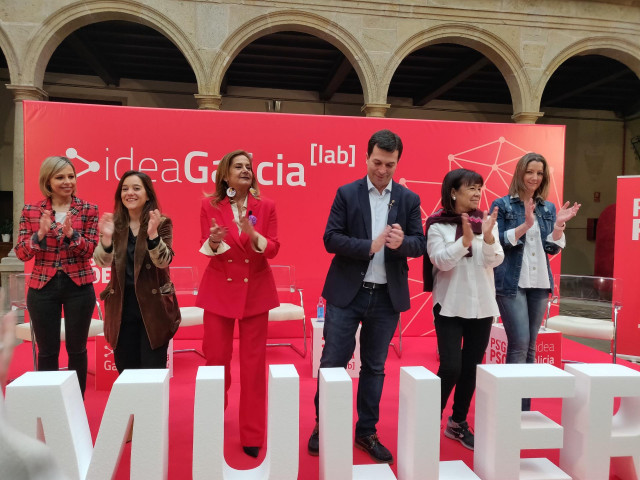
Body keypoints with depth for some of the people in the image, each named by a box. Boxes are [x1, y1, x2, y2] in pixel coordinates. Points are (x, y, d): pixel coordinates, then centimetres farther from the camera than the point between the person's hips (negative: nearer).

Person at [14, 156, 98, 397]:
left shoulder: (88, 210, 0)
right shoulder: (31, 211, 3)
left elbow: (89, 251, -7)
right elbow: (21, 253, -1)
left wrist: (71, 233, -24)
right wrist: (40, 234, -18)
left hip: (79, 287, -1)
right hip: (42, 287, 1)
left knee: (77, 349, 8)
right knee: (47, 351, 8)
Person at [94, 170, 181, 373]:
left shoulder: (162, 223, -3)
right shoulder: (115, 224, 4)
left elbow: (164, 261, -15)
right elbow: (102, 262, -8)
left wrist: (152, 234, -32)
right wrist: (106, 238, -27)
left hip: (153, 306, -3)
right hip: (122, 307, 3)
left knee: (153, 370, 1)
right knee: (125, 370, 11)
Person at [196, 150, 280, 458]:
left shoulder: (266, 206, 0)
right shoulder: (210, 205, 0)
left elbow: (273, 249, -3)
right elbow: (207, 250, -2)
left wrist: (254, 236, -23)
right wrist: (214, 240, -24)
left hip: (255, 290, 0)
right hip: (220, 289, 0)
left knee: (253, 362, 4)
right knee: (215, 358, 5)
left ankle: (252, 435, 17)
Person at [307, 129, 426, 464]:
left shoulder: (409, 199, 4)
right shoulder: (346, 194, -1)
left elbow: (420, 245, 1)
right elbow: (331, 239, -8)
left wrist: (402, 242, -22)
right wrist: (369, 246, -20)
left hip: (387, 296, 2)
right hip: (346, 292, -2)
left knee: (374, 367, 13)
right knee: (332, 363, 5)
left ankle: (367, 432, 29)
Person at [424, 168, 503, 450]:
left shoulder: (486, 222, 3)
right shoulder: (438, 224, -6)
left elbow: (495, 261, -5)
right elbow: (441, 261, -15)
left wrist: (488, 238, -23)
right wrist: (465, 240, -28)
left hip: (482, 306, 4)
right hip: (450, 306, -4)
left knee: (471, 368, 11)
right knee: (450, 368, -9)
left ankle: (458, 423, 29)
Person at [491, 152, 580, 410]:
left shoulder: (548, 208, 11)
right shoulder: (502, 205, -2)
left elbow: (552, 249, 8)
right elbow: (497, 243, -10)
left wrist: (559, 225, -8)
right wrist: (526, 224, -20)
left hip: (540, 283, 5)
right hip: (511, 282, -5)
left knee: (530, 346, 10)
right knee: (519, 344, -10)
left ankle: (525, 407, 19)